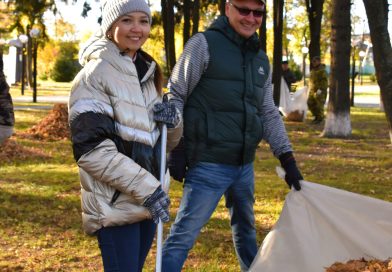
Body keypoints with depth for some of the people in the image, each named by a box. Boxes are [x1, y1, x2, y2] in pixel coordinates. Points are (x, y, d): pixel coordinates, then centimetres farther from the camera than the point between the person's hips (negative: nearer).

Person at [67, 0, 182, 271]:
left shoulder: (147, 73, 13)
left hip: (148, 201, 7)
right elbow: (91, 149, -18)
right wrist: (147, 187, -21)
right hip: (114, 205, -7)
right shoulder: (94, 75, -10)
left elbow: (166, 141, 19)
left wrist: (174, 121, -5)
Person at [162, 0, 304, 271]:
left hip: (245, 165, 7)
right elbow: (175, 96, -9)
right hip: (208, 165, -7)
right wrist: (174, 150, -13)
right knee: (183, 235, -9)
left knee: (246, 229, 22)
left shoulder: (262, 60, 12)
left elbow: (269, 114, 16)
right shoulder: (204, 44, -8)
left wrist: (287, 158, 8)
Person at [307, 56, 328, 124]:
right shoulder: (313, 70, 17)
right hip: (312, 91, 9)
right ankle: (316, 116, 21)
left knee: (319, 105, -6)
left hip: (319, 91, -9)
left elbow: (324, 81, -18)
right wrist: (310, 89, 20)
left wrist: (321, 89, -24)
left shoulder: (322, 70, -12)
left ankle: (320, 118, 5)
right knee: (310, 103, 7)